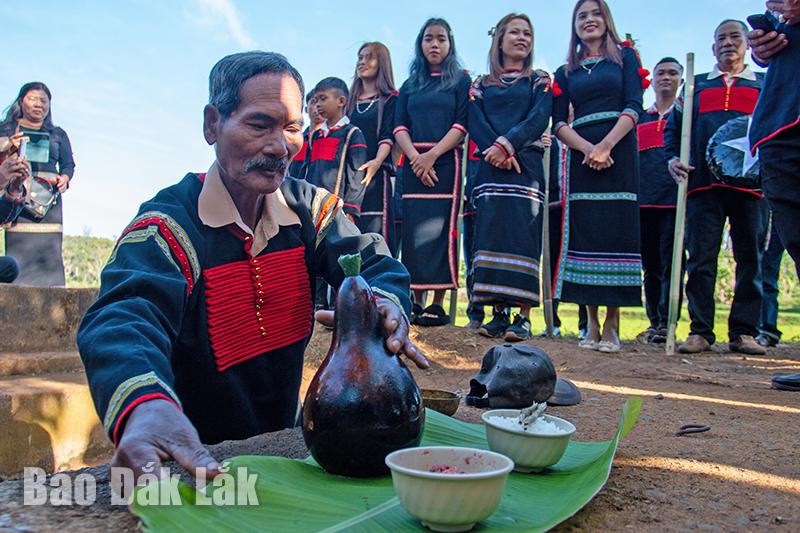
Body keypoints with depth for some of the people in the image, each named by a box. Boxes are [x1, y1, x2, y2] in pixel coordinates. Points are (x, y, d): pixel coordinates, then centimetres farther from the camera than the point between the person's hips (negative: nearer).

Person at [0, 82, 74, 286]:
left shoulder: (58, 134, 21)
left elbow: (68, 164, 15)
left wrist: (65, 178, -4)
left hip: (49, 197, 1)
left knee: (50, 247, -7)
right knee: (17, 248, -10)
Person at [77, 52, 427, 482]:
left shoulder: (311, 208, 2)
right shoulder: (167, 226, -17)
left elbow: (373, 263, -7)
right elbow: (122, 317, -33)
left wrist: (385, 305, -34)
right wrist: (147, 407, -57)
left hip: (286, 442, 3)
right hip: (197, 458, -2)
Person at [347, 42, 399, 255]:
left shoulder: (390, 99, 7)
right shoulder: (350, 100, 23)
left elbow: (388, 136, -5)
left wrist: (377, 162, -23)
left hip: (376, 173, -5)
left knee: (375, 233, -11)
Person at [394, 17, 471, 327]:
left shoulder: (461, 81, 10)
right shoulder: (410, 86, 20)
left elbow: (463, 124, -2)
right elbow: (399, 126, 9)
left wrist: (433, 154, -15)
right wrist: (414, 156, -10)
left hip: (445, 162, -3)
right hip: (414, 163, 3)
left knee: (440, 228, -10)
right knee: (413, 229, -3)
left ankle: (438, 304, -9)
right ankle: (417, 301, 0)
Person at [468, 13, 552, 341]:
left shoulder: (540, 81, 16)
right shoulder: (481, 85, 20)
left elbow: (539, 119, -1)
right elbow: (475, 124, 5)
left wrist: (507, 144, -16)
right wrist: (495, 151, -13)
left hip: (526, 165, -2)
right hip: (491, 168, 2)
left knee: (523, 235, -11)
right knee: (491, 234, -6)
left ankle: (524, 317, -13)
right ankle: (497, 313, -3)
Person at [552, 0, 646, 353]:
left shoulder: (625, 56, 12)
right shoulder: (566, 72, 18)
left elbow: (634, 107, -1)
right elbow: (558, 123, 7)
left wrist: (605, 146, -15)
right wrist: (587, 148, -11)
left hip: (619, 153, -2)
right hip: (582, 156, 2)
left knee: (617, 231, -7)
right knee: (583, 233, -4)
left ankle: (611, 325, -5)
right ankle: (592, 324, 0)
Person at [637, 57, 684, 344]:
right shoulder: (639, 119, 21)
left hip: (675, 198, -3)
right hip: (643, 200, 3)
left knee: (670, 263, -9)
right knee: (650, 265, 6)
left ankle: (667, 323, -7)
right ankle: (654, 322, 13)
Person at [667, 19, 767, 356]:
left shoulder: (766, 84, 19)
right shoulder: (696, 85, 21)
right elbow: (673, 126, 17)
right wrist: (673, 158, -1)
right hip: (703, 182, 0)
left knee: (750, 257, -1)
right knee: (700, 257, -5)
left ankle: (744, 332, 7)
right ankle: (700, 331, 1)